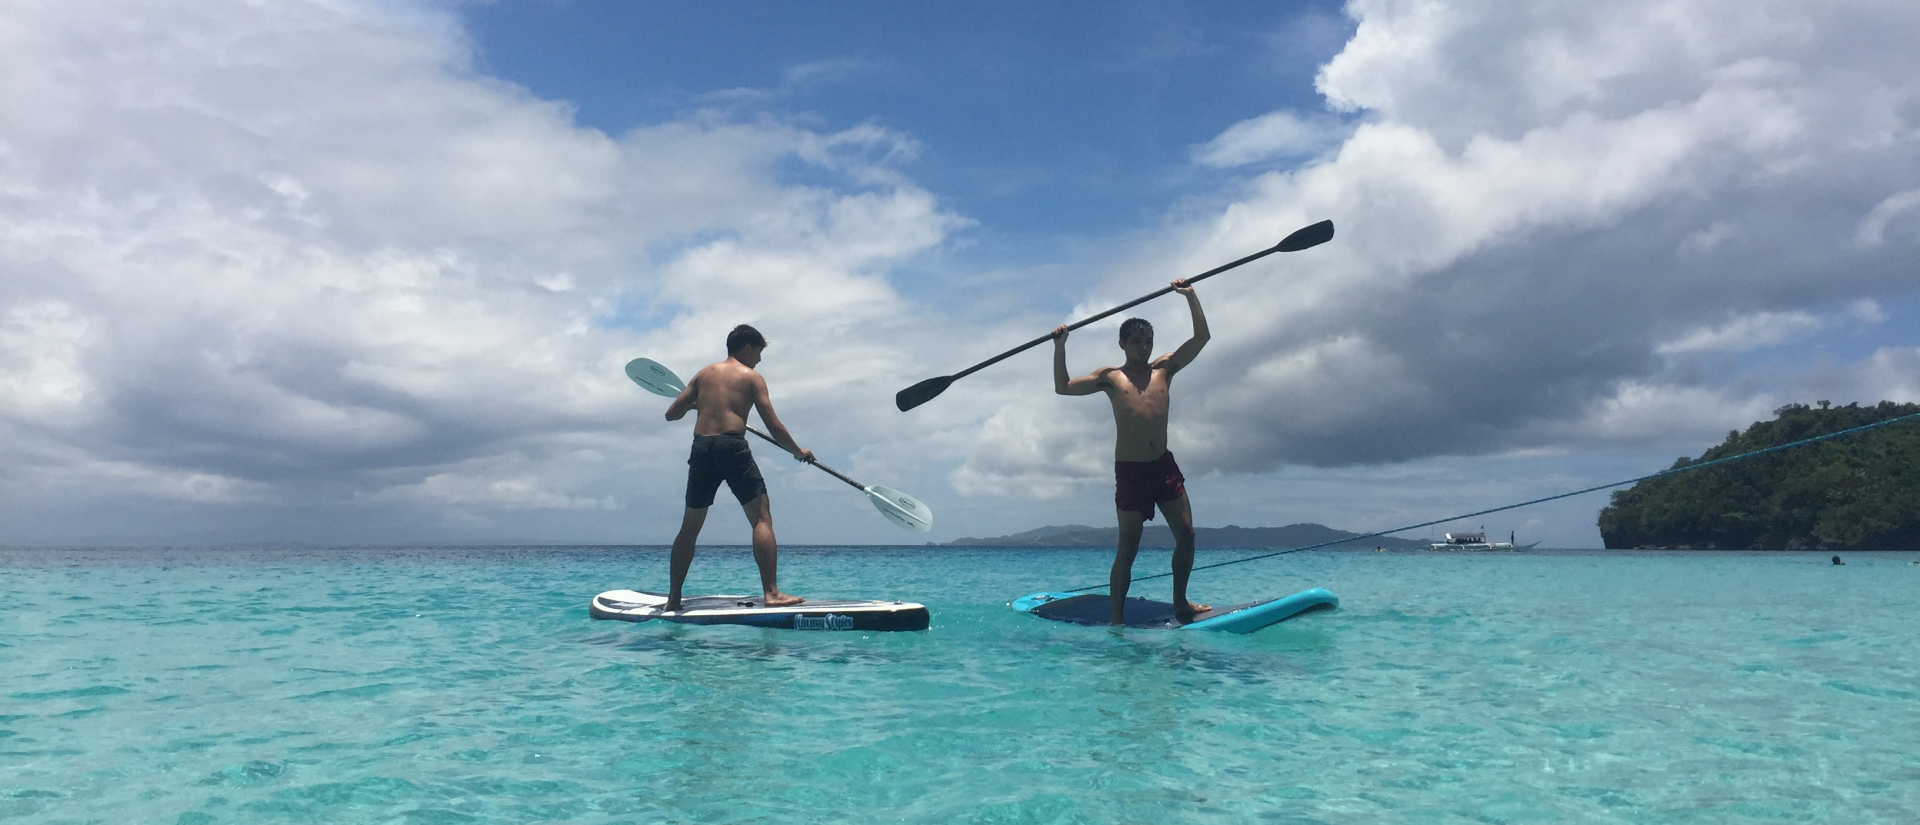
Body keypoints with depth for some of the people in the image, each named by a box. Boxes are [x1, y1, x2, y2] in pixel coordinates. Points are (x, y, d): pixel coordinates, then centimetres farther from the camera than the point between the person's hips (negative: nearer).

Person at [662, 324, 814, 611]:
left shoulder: (704, 373, 19)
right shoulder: (752, 377, 8)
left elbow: (672, 414, 18)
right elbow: (774, 427, 1)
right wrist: (799, 452, 15)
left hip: (701, 448, 5)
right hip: (732, 447, -5)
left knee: (690, 527, 14)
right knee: (762, 518, -4)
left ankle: (673, 599, 18)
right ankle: (771, 593, -16)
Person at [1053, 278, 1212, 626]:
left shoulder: (1164, 368, 10)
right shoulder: (1111, 377, 4)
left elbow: (1201, 337, 7)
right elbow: (1062, 387, -2)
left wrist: (1190, 296, 2)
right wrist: (1060, 347, -8)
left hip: (1164, 465, 4)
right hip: (1130, 470, -3)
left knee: (1186, 535, 4)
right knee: (1127, 549, -1)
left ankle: (1180, 603, 22)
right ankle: (1117, 619, 6)